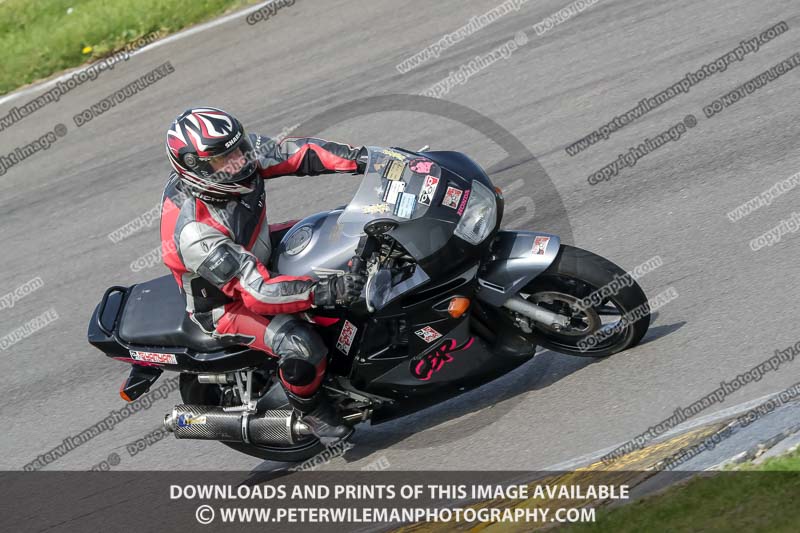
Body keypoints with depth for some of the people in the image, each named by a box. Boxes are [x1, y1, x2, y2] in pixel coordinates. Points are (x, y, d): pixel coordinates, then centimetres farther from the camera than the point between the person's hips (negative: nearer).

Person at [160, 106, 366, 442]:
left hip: (258, 255, 8)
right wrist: (325, 291, -50)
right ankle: (311, 410, 5)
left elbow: (299, 153, -15)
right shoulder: (195, 233, -41)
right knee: (302, 348, -28)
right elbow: (255, 291, -41)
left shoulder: (236, 149, -21)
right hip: (225, 302, -8)